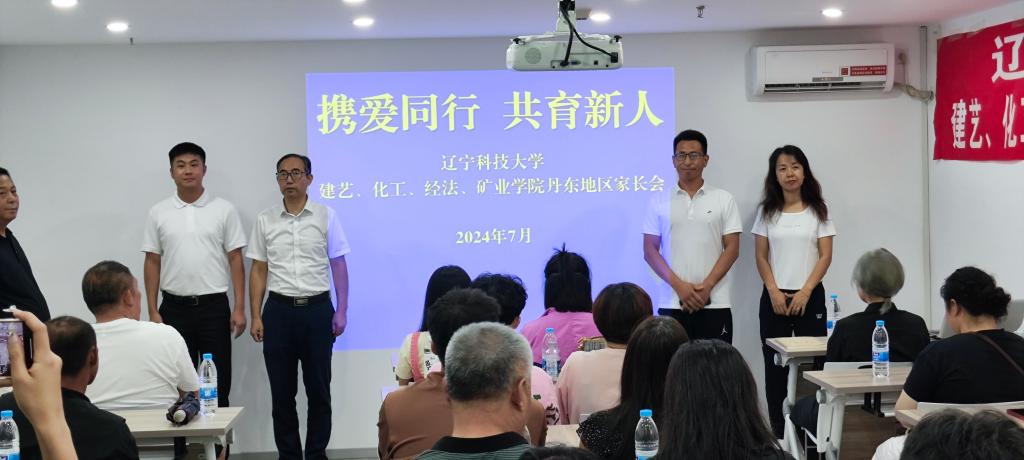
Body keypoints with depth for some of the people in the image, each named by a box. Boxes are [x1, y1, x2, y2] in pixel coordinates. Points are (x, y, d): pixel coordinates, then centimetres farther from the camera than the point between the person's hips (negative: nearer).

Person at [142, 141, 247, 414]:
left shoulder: (224, 210, 1)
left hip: (214, 306, -1)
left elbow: (235, 260, 0)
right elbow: (152, 263, 6)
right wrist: (152, 311, 0)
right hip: (175, 307, 1)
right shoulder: (158, 213, 4)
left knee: (218, 382, 3)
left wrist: (240, 308, -6)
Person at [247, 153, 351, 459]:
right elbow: (258, 271, 6)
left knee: (318, 389, 5)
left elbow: (338, 265, 2)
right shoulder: (265, 220, 5)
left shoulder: (326, 216, 1)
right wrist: (256, 316, 0)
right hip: (279, 311, 1)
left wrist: (342, 311, -4)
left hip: (317, 309, -1)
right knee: (282, 391, 6)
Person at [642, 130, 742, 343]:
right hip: (672, 304, 1)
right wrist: (679, 285, -9)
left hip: (714, 304, 0)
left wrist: (707, 286, -11)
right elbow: (650, 251, 4)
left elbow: (732, 249, 2)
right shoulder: (659, 201, 8)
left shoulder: (724, 200, 6)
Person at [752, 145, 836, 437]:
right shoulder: (767, 212, 6)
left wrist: (805, 292, -11)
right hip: (775, 297, 1)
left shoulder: (817, 211, 3)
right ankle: (778, 430, 8)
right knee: (775, 366, 2)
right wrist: (774, 291, -9)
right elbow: (761, 257, 5)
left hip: (810, 296, -1)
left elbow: (825, 256, -1)